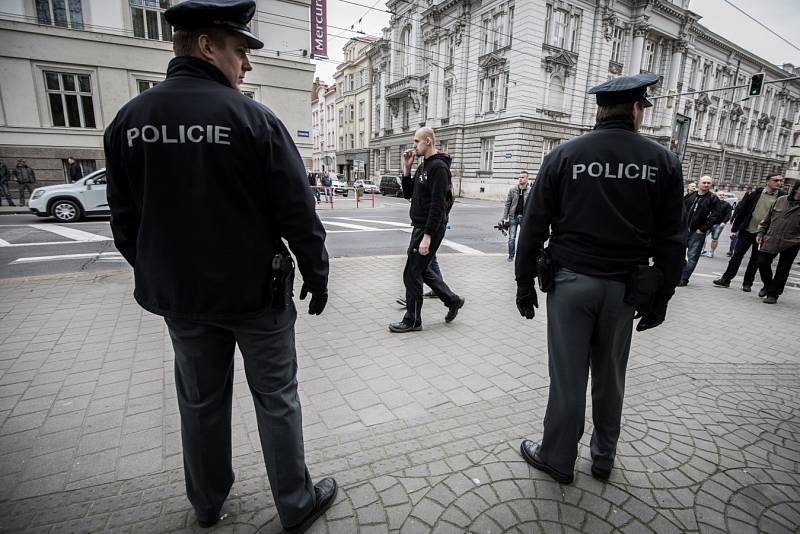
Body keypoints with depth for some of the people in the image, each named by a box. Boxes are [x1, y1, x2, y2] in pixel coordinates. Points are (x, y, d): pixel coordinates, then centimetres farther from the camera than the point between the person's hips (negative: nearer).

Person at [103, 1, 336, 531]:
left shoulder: (128, 121, 3)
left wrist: (158, 279, 19)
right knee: (276, 400, 11)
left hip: (180, 297, 5)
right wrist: (318, 277, -1)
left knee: (201, 399, 21)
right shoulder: (252, 117, -12)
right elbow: (298, 214, -14)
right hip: (256, 293, -4)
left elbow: (125, 222, 7)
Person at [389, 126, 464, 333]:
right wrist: (406, 168, 5)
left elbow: (437, 205, -23)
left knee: (412, 274, -2)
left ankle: (412, 320, 13)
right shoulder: (423, 166, 15)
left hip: (430, 229, -10)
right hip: (419, 227, 10)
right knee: (421, 270, 18)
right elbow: (408, 194, 16)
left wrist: (427, 236, -26)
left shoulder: (438, 167, -16)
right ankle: (452, 300, 31)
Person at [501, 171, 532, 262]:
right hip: (513, 217, 1)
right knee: (512, 237, 3)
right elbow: (507, 204, 4)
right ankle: (511, 256, 14)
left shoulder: (530, 191, 0)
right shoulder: (512, 190, 4)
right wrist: (504, 217, -2)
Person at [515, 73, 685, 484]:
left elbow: (534, 226, -5)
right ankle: (603, 456, 35)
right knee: (610, 376, 17)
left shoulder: (564, 155, -3)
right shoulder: (663, 161, 2)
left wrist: (524, 284, 2)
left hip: (571, 281, -2)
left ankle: (557, 459, 24)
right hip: (625, 288, 2)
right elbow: (671, 240, 3)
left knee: (568, 376, 7)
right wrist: (661, 297, 11)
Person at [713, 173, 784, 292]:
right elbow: (741, 211, 3)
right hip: (746, 231, 0)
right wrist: (734, 229, 0)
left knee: (755, 259, 9)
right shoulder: (755, 193, 0)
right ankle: (726, 279, 8)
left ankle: (747, 283, 18)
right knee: (737, 255, 3)